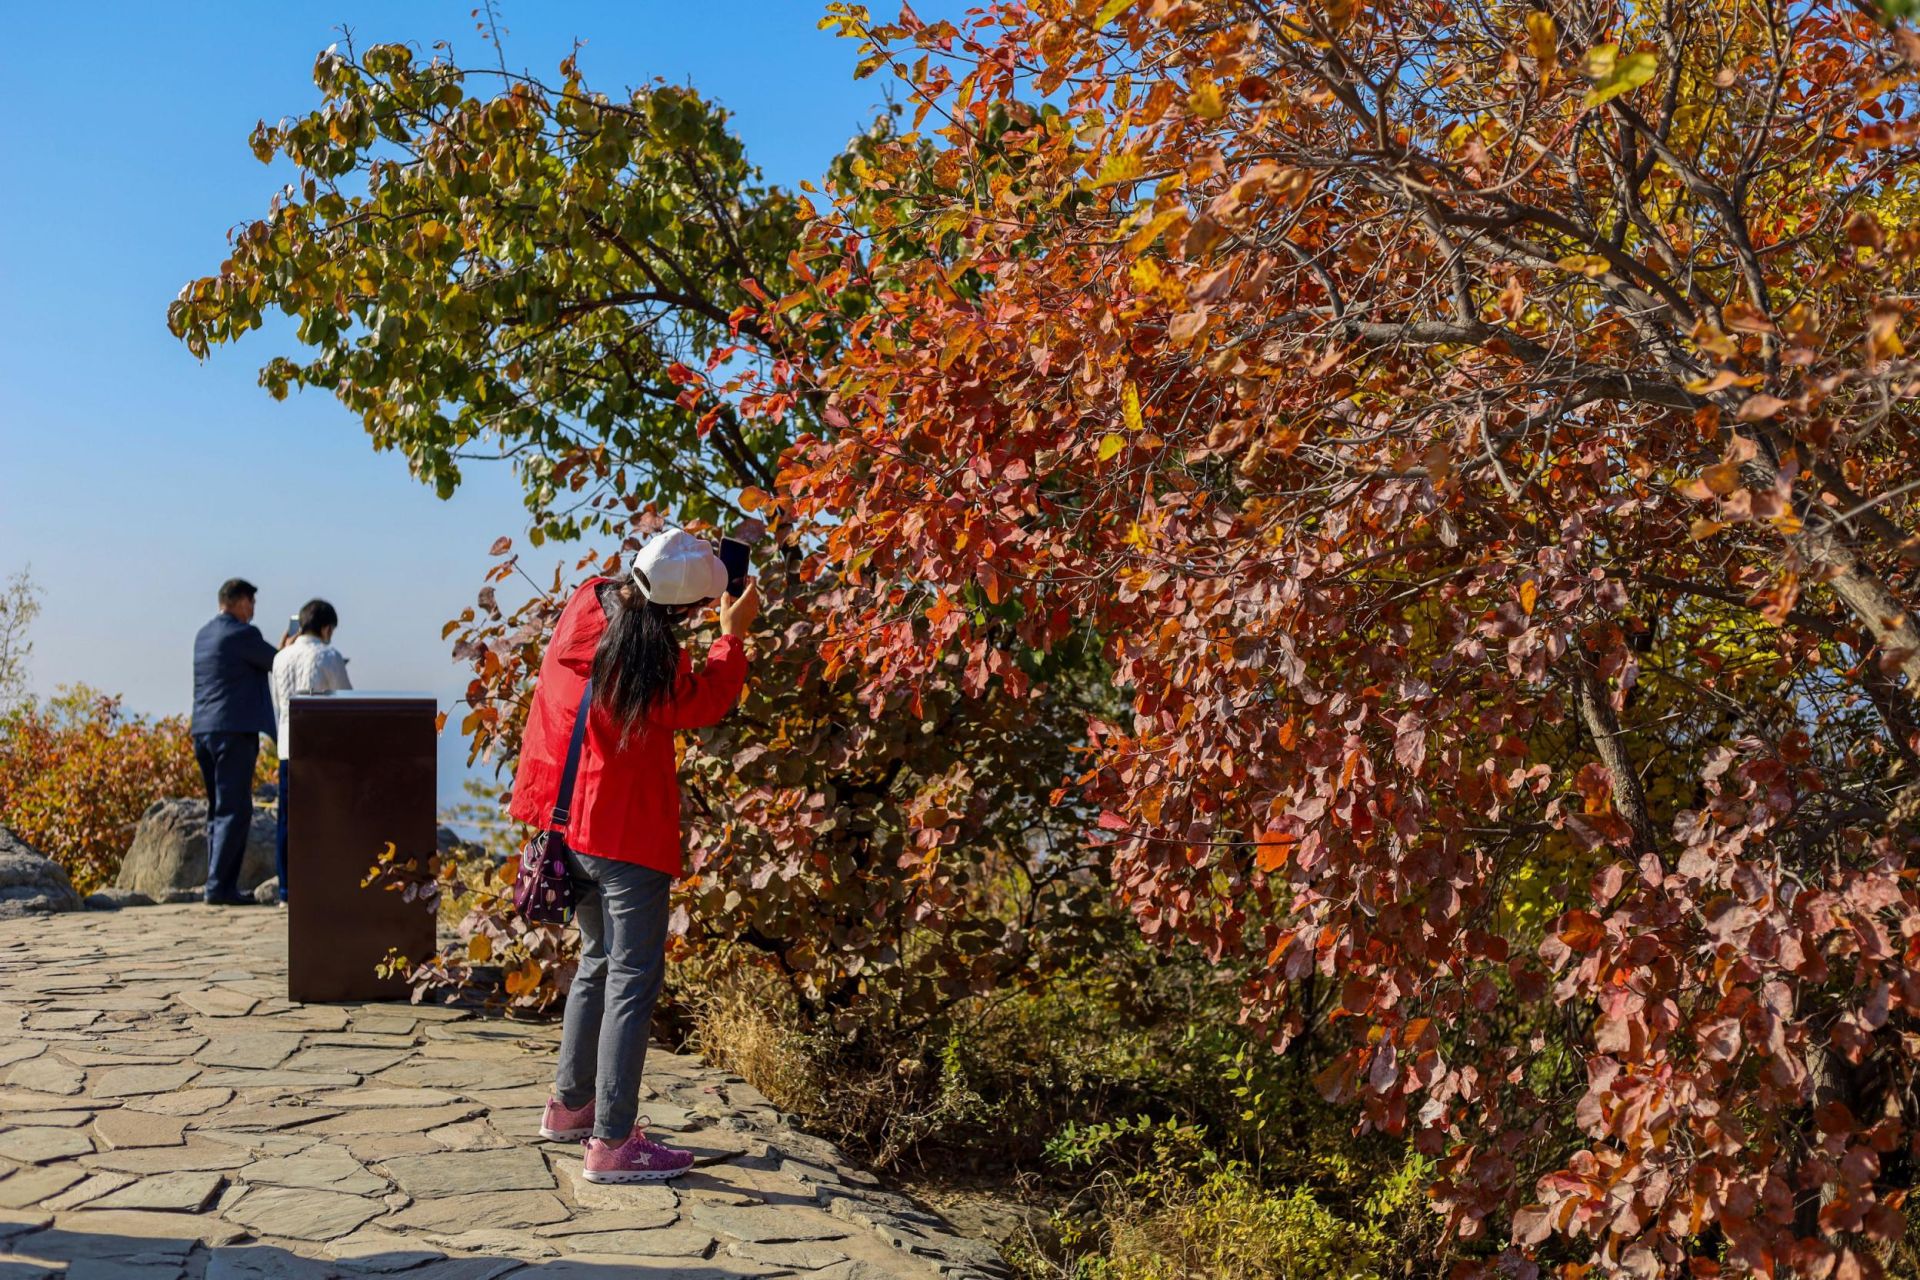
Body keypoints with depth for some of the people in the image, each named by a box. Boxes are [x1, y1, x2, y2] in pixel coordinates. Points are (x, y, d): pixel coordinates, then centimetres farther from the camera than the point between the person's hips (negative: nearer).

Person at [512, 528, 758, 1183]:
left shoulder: (586, 606, -1)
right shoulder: (652, 656, -22)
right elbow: (705, 703, -3)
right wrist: (733, 633, 8)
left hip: (568, 819, 9)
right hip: (625, 833, -9)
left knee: (601, 960, 22)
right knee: (633, 979, -3)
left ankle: (570, 1104, 32)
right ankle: (611, 1141, -2)